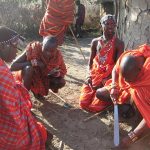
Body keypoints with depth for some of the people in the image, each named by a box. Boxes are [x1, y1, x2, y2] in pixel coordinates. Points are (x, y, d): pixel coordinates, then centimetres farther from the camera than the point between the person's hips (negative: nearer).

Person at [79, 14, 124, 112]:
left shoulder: (119, 43, -7)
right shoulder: (95, 42, 6)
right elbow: (91, 61, 12)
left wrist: (105, 81, -18)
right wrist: (90, 76, -5)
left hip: (108, 77, -4)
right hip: (94, 76, 4)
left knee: (95, 107, -13)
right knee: (83, 103, -8)